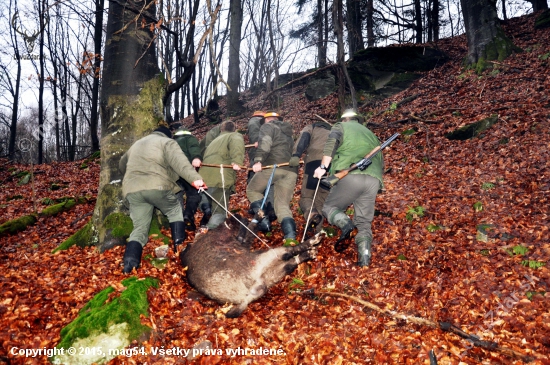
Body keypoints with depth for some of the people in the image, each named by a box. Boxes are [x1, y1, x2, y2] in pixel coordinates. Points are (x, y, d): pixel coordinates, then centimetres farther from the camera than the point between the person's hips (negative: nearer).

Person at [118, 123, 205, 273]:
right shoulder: (167, 142, 12)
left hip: (132, 190, 5)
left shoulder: (136, 144, 33)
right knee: (175, 211, 21)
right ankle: (179, 243, 8)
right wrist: (194, 178, -24)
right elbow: (179, 161, -9)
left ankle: (130, 262, -9)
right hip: (156, 186, -5)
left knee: (140, 228, 9)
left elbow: (122, 165, 45)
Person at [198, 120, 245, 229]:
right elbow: (236, 144, -8)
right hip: (220, 178, -6)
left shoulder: (214, 140, 38)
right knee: (219, 212, -7)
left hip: (204, 176, 6)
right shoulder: (235, 136, 14)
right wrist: (237, 161, -21)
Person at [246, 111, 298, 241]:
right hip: (291, 171, 6)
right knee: (283, 205, 5)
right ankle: (291, 235, -18)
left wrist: (258, 160, -18)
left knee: (252, 190, 18)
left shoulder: (268, 127, 12)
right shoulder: (288, 134, 35)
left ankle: (263, 219, 0)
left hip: (273, 166, -5)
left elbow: (265, 143, -8)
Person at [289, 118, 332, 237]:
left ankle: (311, 213, -28)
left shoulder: (311, 127, 25)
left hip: (314, 161, -3)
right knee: (322, 200, 8)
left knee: (306, 196, 4)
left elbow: (303, 138, 2)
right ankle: (318, 230, -9)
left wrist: (296, 155, -12)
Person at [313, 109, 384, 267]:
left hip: (350, 176, -4)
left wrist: (323, 166, -8)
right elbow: (381, 161, 29)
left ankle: (345, 223, -17)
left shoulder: (341, 126, 20)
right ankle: (364, 258, -11)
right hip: (374, 180, 5)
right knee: (364, 222, 10)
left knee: (329, 206, 14)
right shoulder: (370, 134, 36)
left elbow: (332, 141, -3)